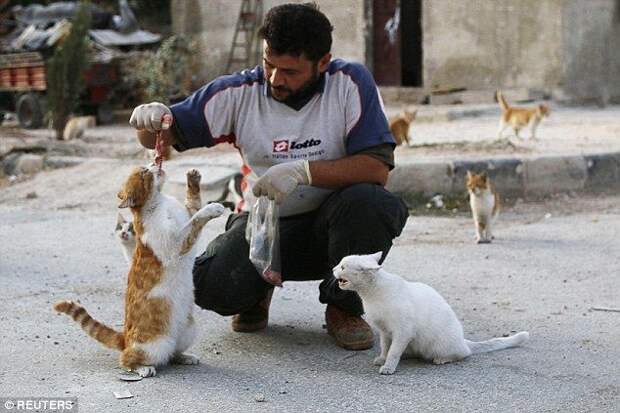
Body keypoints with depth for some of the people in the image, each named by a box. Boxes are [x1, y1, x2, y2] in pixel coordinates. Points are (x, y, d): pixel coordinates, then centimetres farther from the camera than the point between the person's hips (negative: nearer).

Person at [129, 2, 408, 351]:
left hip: (326, 223, 0)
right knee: (212, 286, -28)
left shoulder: (349, 83, -13)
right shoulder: (239, 93, -8)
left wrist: (303, 171, -30)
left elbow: (378, 167, -20)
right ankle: (259, 289, 13)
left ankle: (344, 307, -5)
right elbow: (166, 137, -4)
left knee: (369, 202, -34)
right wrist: (150, 120, -28)